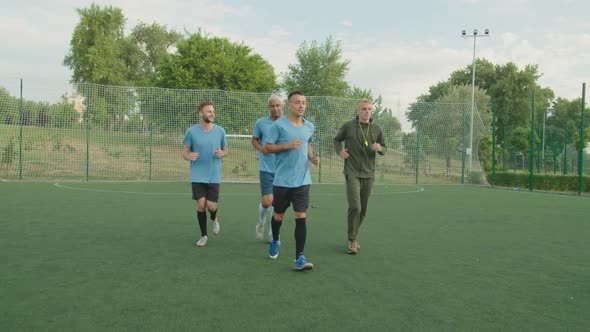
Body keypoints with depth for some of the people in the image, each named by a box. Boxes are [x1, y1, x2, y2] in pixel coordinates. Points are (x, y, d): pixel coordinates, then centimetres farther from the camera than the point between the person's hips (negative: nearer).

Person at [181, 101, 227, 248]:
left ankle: (214, 219, 35)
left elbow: (225, 150, 11)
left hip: (214, 176, 1)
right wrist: (189, 156, -22)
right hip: (197, 176, -1)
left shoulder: (220, 131, 0)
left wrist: (222, 153, -12)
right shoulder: (191, 131, -5)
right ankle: (203, 235, 17)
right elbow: (184, 153, 2)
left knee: (211, 206, -3)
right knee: (201, 205, -2)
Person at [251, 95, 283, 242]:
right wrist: (261, 148, -9)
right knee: (267, 202, -9)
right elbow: (254, 140, 11)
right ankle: (261, 223, 23)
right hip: (266, 168, -2)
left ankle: (273, 233, 23)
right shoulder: (260, 123, -1)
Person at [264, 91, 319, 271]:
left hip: (302, 180, 2)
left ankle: (299, 258, -2)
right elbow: (267, 147, -6)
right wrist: (287, 145, -19)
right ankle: (275, 241, 44)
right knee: (278, 216, 13)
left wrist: (312, 157, 3)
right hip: (282, 180, -2)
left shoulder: (309, 126, 7)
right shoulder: (279, 125, -7)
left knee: (300, 216, -6)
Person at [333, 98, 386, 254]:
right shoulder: (348, 126, -1)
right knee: (355, 207, -15)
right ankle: (352, 240, 0)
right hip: (352, 173, -3)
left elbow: (383, 149, 14)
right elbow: (337, 140, 14)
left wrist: (380, 148, -9)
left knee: (363, 210, 10)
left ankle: (354, 237, 29)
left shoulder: (377, 129, 5)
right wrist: (339, 151, -5)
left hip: (368, 174, 4)